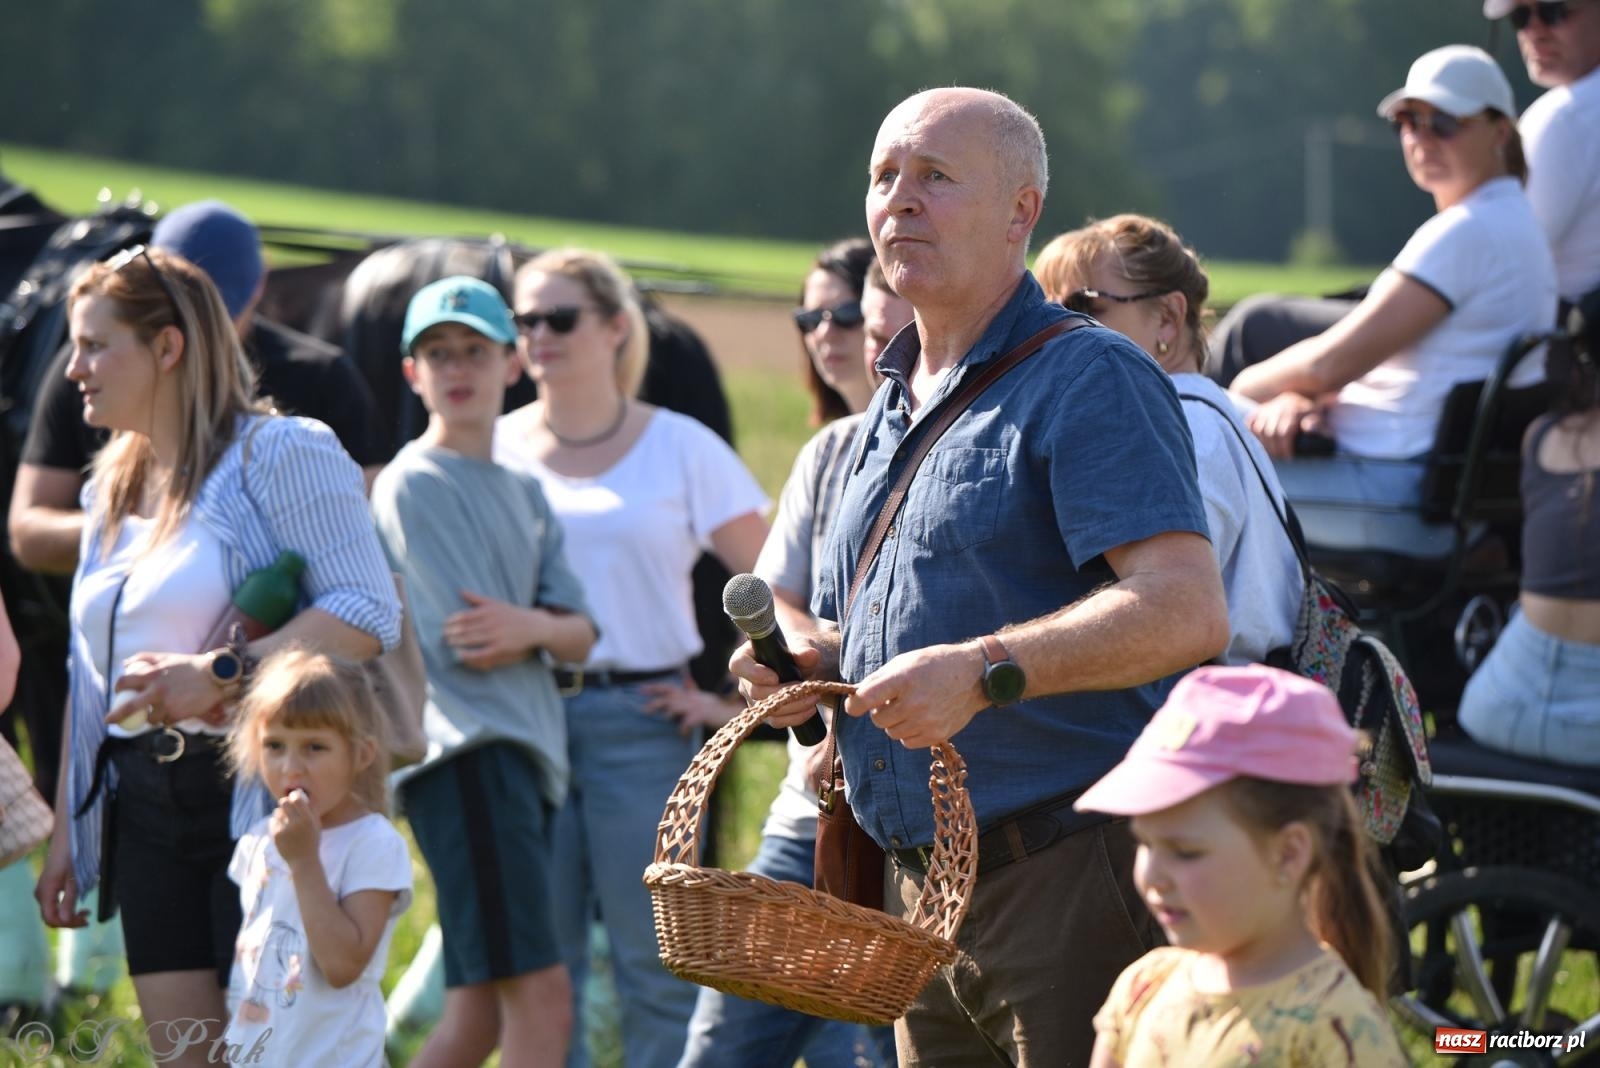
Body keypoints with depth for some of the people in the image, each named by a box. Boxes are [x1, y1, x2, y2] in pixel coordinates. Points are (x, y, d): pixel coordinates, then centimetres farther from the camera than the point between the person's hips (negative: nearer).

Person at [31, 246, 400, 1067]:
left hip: (258, 796, -7)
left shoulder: (279, 454, -6)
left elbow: (371, 613, -15)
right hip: (144, 807, 7)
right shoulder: (110, 489, 17)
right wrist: (65, 834, 18)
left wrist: (220, 674, -22)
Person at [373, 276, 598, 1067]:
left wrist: (532, 626, -11)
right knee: (541, 1000, -16)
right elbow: (463, 650, -11)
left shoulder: (523, 492, 21)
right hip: (466, 755, -8)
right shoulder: (413, 483, -3)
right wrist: (540, 625, 6)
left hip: (527, 754, 8)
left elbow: (581, 639, 10)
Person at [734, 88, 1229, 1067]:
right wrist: (806, 661, 7)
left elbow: (1189, 610, -22)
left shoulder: (1091, 380, -8)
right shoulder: (888, 415, 20)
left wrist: (984, 671, -31)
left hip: (1074, 881, -8)